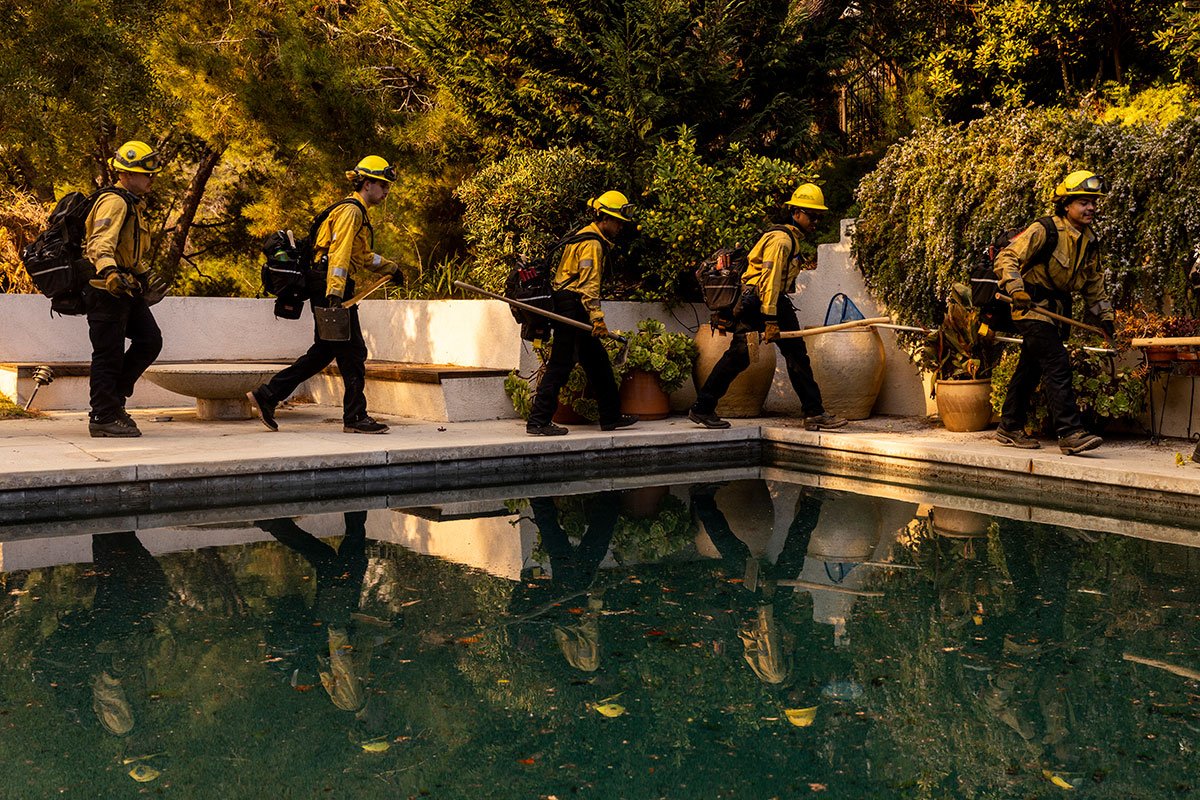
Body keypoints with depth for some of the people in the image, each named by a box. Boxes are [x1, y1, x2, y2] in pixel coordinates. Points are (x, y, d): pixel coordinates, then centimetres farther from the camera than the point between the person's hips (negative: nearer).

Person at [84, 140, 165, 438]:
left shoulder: (131, 204, 19)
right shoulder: (114, 202, -14)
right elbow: (100, 243, -30)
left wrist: (142, 274, 42)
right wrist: (109, 272, -47)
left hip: (127, 290, 10)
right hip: (106, 289, -10)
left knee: (150, 340, 6)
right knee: (109, 354, -5)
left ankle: (113, 397, 16)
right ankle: (104, 418, 3)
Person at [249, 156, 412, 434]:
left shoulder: (358, 212, 23)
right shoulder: (350, 210, -10)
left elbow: (363, 255, 37)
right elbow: (339, 253, -21)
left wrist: (391, 268, 45)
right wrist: (335, 294, -29)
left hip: (333, 290, 10)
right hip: (332, 288, -10)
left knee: (323, 352, 10)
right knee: (353, 353, -5)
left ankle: (266, 395, 13)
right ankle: (355, 418, 1)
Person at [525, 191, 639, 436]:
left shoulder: (586, 237, 21)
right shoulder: (592, 243, -12)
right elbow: (589, 283, -21)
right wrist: (596, 316, -27)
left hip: (569, 309, 11)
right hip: (571, 309, -11)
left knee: (598, 362, 14)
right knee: (560, 365, -9)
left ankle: (611, 417, 21)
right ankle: (538, 421, -6)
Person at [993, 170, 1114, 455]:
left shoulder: (1090, 242, 10)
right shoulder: (1044, 231, -15)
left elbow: (1094, 283, 21)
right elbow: (1007, 257, -20)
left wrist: (1105, 316, 18)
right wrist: (1016, 289, -33)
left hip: (1057, 309, 9)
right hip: (1031, 305, -8)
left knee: (1030, 368, 14)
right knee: (1058, 365, -17)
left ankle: (1009, 428, 24)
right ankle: (1070, 433, -18)